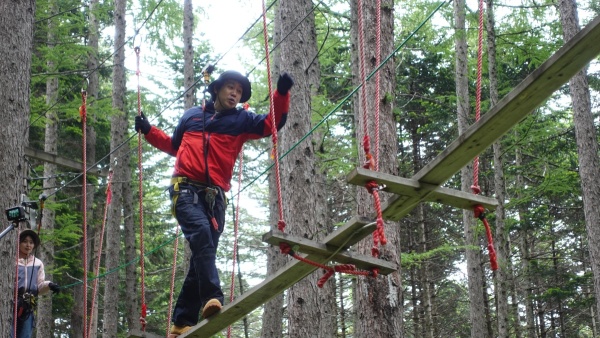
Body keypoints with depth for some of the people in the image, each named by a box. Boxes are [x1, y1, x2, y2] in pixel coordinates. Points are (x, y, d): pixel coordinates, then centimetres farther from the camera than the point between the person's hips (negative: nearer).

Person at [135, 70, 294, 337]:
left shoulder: (242, 120, 16)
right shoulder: (192, 115, 19)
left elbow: (272, 123, 3)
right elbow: (174, 146, 33)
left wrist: (282, 93, -8)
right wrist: (149, 131, 23)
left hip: (214, 196, 2)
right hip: (185, 189, -2)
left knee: (203, 254, -1)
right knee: (201, 234, -29)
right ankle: (211, 298, -41)